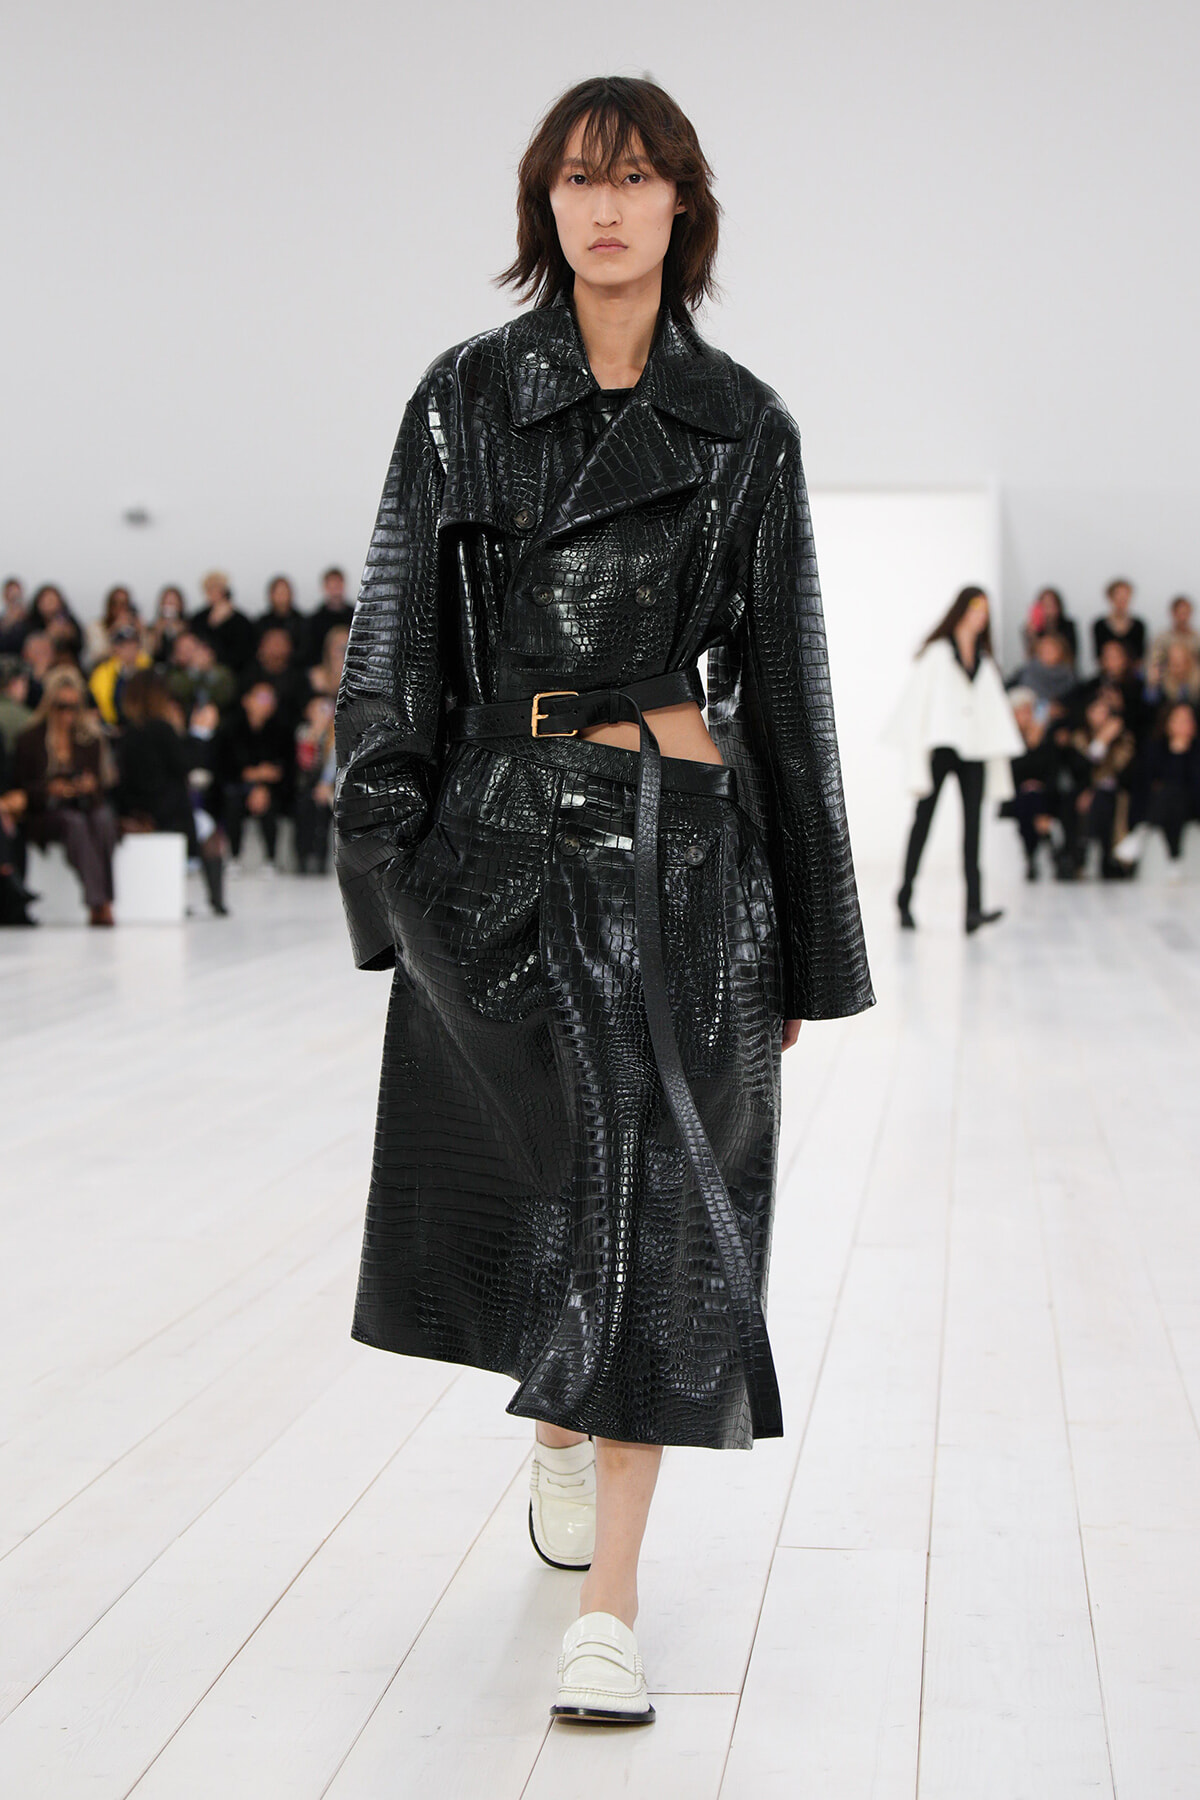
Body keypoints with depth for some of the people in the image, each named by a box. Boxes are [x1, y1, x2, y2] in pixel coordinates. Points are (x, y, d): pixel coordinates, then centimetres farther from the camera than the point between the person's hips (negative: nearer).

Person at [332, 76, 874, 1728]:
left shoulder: (741, 424, 6)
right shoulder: (468, 398, 4)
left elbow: (785, 681, 7)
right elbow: (399, 639, 2)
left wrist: (805, 939, 5)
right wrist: (387, 851, -7)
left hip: (686, 843, 0)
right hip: (506, 833, 0)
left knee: (656, 1189, -6)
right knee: (569, 1161, 4)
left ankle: (610, 1605, -4)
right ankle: (565, 1425, 37)